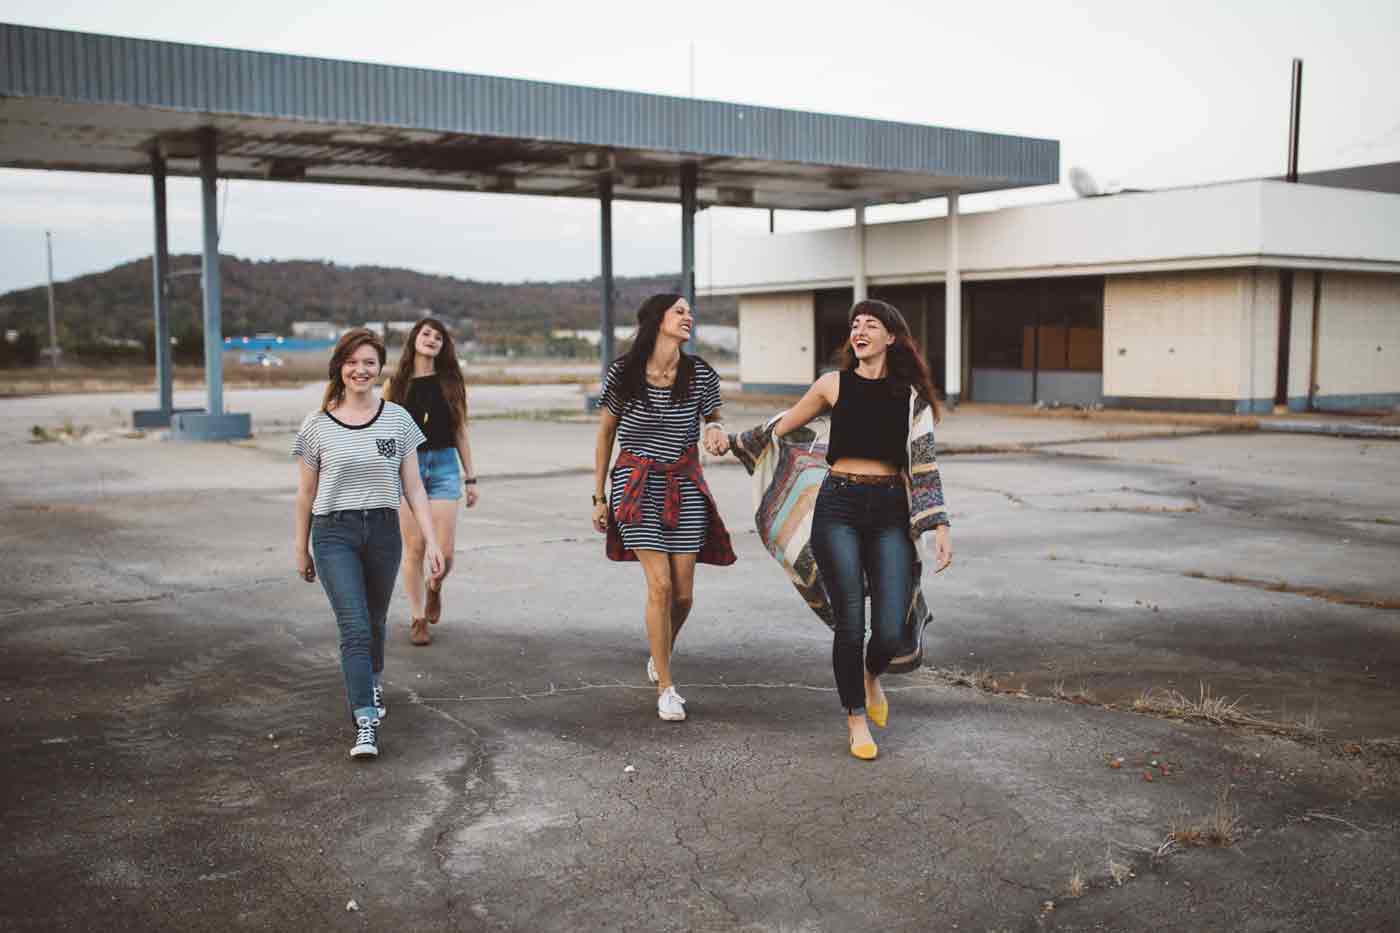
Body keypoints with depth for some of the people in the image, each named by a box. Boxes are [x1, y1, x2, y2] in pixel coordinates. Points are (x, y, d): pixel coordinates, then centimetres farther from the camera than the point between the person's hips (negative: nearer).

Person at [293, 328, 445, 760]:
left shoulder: (398, 420, 1)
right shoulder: (317, 425, -2)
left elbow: (413, 488, 2)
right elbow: (306, 493, 5)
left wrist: (432, 542, -4)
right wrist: (301, 549, 9)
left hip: (383, 530, 2)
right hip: (334, 533, -2)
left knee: (374, 622, 18)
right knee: (354, 627, -12)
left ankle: (372, 684, 45)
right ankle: (366, 723, -10)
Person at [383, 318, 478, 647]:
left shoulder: (451, 383, 7)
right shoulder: (397, 384, 4)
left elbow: (460, 432, 11)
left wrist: (470, 477, 9)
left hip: (444, 466, 1)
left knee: (445, 551, -5)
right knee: (414, 549, 1)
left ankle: (434, 590, 29)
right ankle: (417, 619, 15)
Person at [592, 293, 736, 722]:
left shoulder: (700, 374, -3)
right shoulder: (623, 372, -7)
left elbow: (713, 418, 14)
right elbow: (605, 434, 3)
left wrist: (716, 430, -12)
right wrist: (599, 497, 5)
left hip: (685, 485, 3)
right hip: (637, 483, -2)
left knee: (683, 592, 3)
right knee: (660, 584, -11)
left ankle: (659, 658, 34)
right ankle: (665, 688, 3)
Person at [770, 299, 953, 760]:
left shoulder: (911, 396, 7)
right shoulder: (834, 385, 5)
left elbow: (924, 465, 5)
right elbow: (781, 427, 18)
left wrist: (940, 526, -2)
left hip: (890, 513, 1)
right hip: (839, 507, 0)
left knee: (890, 632, -7)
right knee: (850, 623, -4)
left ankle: (871, 676, 30)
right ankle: (856, 718, 19)